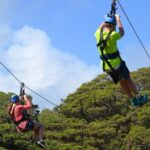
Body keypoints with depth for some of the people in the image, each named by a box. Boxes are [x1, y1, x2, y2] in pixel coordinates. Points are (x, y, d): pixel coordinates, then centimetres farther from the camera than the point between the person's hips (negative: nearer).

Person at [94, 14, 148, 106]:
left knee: (122, 82, 20)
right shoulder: (113, 35, -20)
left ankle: (133, 100, 27)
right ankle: (139, 98, 26)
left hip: (107, 67, 6)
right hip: (117, 64, -6)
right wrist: (118, 19, 15)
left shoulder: (98, 34, -5)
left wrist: (106, 20, 31)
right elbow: (122, 33, 3)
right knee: (128, 80, 15)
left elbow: (100, 29, 23)